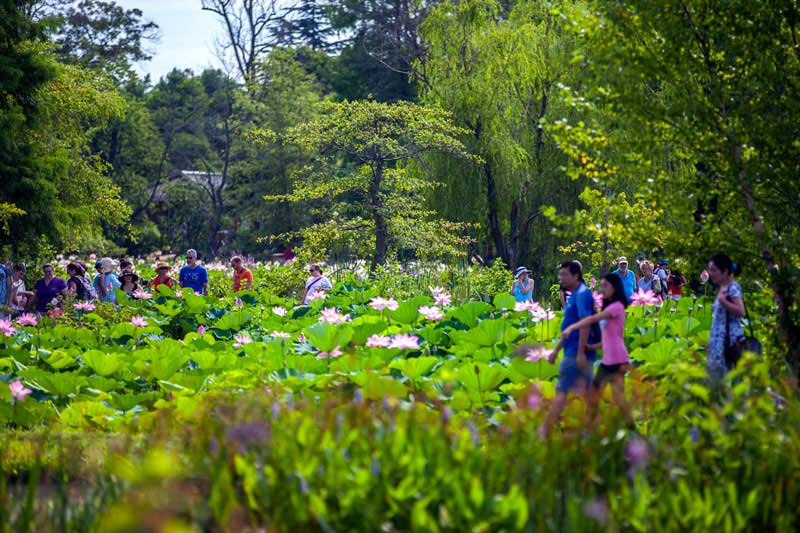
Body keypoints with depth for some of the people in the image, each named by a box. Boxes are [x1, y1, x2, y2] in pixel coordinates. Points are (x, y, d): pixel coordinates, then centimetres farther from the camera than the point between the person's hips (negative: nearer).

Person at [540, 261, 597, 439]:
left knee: (561, 391, -8)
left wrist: (581, 352, -25)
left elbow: (585, 324, -21)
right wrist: (556, 351, 27)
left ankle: (545, 431, -7)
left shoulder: (582, 294, -12)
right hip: (574, 352, 10)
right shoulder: (574, 296, 18)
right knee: (585, 393, 10)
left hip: (576, 353, -10)